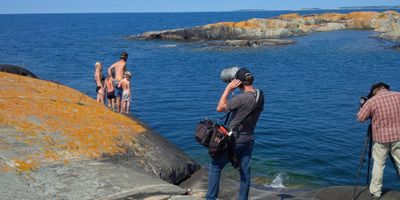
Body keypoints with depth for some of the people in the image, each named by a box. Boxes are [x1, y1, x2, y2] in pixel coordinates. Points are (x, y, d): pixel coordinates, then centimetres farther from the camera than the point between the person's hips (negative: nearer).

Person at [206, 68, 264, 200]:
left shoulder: (242, 98, -25)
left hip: (234, 140, -7)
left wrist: (228, 89, -16)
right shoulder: (260, 95, -1)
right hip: (249, 140, 7)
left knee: (215, 166, 7)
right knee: (245, 171, 12)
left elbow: (220, 108, -19)